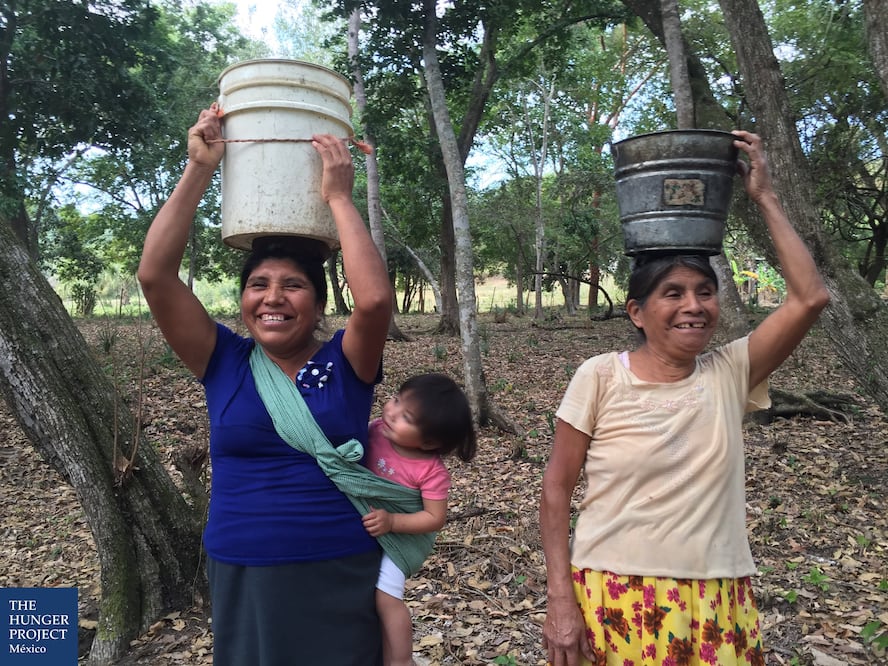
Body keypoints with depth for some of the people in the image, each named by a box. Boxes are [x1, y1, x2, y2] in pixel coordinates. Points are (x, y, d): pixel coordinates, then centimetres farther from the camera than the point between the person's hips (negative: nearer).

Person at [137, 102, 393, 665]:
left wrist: (339, 196, -17)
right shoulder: (225, 362, -1)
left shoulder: (345, 363, -5)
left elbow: (376, 298, -25)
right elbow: (154, 275, -10)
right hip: (241, 579, 2)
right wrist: (200, 170, -12)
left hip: (338, 578, -1)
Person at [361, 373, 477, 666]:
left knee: (386, 597, -14)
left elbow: (434, 518, -18)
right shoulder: (376, 430, -14)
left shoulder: (431, 471, -23)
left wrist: (391, 522, -28)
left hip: (391, 538, -4)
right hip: (355, 528, 5)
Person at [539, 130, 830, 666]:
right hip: (613, 597, -2)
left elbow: (810, 298, -10)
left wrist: (765, 197, -5)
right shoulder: (599, 377, -10)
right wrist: (560, 598, -11)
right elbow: (557, 488, -6)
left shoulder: (730, 374, -2)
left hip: (716, 604, 3)